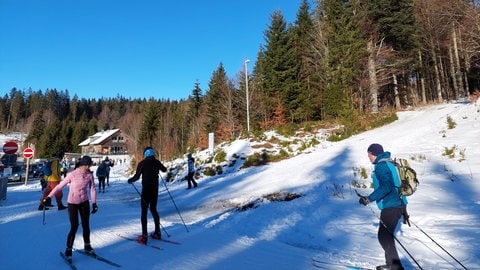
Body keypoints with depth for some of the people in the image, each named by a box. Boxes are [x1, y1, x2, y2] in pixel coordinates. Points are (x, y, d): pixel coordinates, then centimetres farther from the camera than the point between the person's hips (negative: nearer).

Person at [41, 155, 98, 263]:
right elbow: (60, 186, -12)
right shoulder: (72, 175, -19)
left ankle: (87, 246, 30)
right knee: (74, 227, -5)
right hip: (72, 203, -3)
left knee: (86, 225, 10)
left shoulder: (90, 175, -8)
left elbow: (92, 189, -1)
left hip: (84, 202, 3)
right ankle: (68, 250, 14)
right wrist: (49, 197, -14)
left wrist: (94, 203, 0)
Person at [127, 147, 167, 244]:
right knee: (153, 209, 17)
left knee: (144, 212, 1)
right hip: (155, 190, 4)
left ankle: (144, 236, -3)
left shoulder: (142, 163, -11)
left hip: (146, 190, -4)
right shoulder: (157, 162, 2)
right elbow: (164, 170, 21)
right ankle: (157, 232, 20)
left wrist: (130, 180, 6)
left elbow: (136, 176, -14)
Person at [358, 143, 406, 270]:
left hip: (391, 206, -10)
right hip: (399, 204, 10)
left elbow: (386, 187, -27)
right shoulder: (389, 164, 17)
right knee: (386, 235, 17)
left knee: (384, 236, -5)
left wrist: (369, 198, -29)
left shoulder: (381, 166, -14)